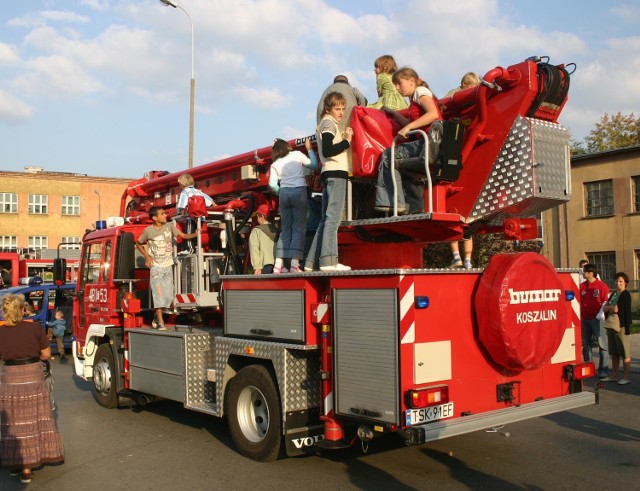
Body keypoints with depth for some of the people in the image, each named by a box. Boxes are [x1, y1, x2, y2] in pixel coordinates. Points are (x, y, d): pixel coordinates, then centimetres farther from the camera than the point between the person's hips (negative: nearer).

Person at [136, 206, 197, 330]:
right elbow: (139, 244, 8)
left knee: (168, 296, 3)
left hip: (168, 266, 3)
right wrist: (147, 256, -2)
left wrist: (195, 234, -22)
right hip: (156, 267, -3)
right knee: (158, 295, -8)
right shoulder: (148, 231, -6)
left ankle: (157, 317, 25)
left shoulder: (170, 226, 0)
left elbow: (183, 235, -5)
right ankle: (160, 323, -2)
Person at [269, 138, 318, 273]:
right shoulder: (297, 155, 9)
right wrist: (309, 149, 28)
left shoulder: (275, 164, 13)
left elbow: (272, 184, 0)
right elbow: (314, 165, 16)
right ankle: (294, 264, -13)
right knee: (299, 228, -4)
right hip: (299, 192, -3)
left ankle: (278, 264, 4)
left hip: (284, 193, 3)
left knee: (285, 229, 10)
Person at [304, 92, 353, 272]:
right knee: (333, 218, -16)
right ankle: (328, 261, -21)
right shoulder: (329, 123, -4)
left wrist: (344, 139, 15)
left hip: (331, 175, 10)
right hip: (335, 174, -10)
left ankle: (312, 261, 7)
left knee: (326, 219, 8)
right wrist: (347, 141, -11)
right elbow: (327, 151, -17)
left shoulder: (327, 124, 26)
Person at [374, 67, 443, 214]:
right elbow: (412, 125, 26)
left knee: (388, 155, -10)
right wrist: (394, 114, 25)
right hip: (428, 143, 11)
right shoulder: (416, 98, 27)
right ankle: (416, 207, 25)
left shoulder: (420, 91, -2)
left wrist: (408, 127, -20)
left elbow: (433, 114, -20)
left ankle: (394, 203, -12)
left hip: (430, 142, -11)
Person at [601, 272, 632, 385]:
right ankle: (614, 375, 21)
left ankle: (626, 377, 3)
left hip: (621, 327, -8)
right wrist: (611, 307, -3)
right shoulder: (613, 294, 16)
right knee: (614, 353, 13)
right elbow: (605, 308, 13)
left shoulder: (626, 295, -8)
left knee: (625, 354, -1)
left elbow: (627, 311, -13)